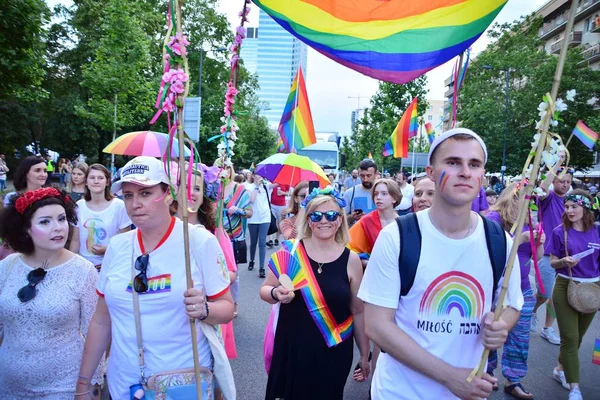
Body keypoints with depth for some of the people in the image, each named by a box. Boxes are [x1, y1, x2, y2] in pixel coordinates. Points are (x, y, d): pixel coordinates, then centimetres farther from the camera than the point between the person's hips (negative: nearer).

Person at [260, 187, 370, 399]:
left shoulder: (351, 259, -5)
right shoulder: (290, 251, -7)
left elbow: (358, 311, 3)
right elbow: (265, 290, 4)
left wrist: (365, 354, 9)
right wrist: (276, 293, -18)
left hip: (334, 351, 0)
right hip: (291, 348, 0)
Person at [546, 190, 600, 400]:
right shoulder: (560, 232, -8)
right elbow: (553, 263, -2)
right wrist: (564, 261, -22)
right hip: (566, 287, -3)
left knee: (578, 337, 16)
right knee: (570, 338, -4)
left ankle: (560, 369, 37)